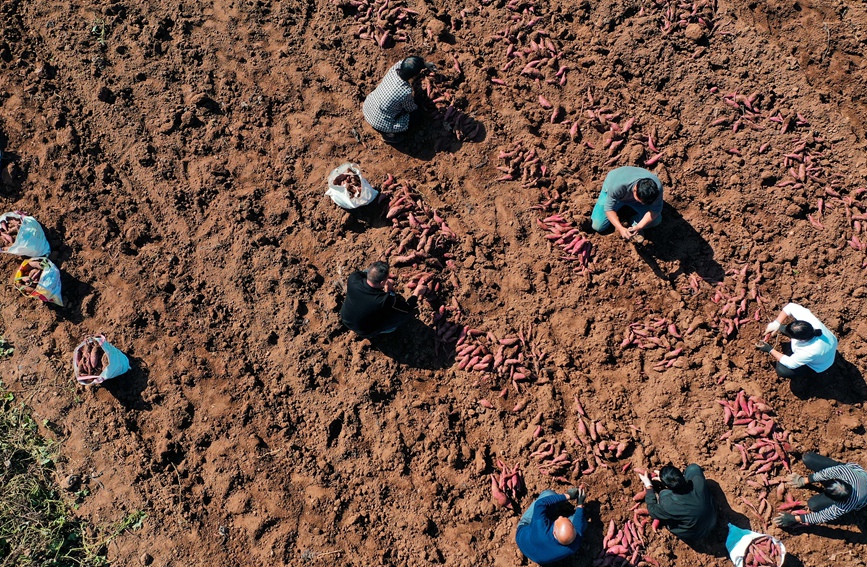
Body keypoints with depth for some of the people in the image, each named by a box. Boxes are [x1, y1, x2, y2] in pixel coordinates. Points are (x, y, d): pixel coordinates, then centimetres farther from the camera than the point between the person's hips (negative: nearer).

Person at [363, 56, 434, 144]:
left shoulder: (394, 69, -16)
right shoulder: (406, 92, -30)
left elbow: (402, 63, 10)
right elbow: (410, 108, -7)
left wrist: (425, 65, 15)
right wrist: (417, 107, 15)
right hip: (379, 122, -6)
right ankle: (388, 134, 8)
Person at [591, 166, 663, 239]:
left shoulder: (657, 187, -37)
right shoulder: (618, 186, -46)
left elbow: (655, 210, -26)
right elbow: (609, 208, -33)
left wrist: (639, 227, -39)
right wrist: (621, 228, -44)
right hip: (611, 193, -1)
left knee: (656, 220, -20)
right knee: (598, 226, -12)